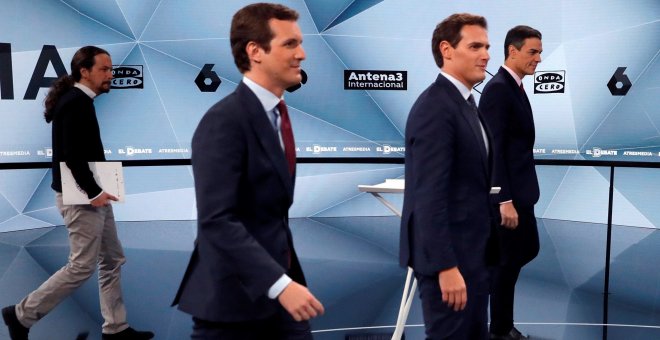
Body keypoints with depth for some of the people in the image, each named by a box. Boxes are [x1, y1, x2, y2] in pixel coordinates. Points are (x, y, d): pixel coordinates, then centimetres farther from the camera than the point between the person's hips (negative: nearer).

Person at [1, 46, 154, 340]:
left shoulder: (79, 101, 14)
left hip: (93, 194, 10)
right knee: (81, 266, -2)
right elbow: (71, 155, -25)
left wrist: (98, 189, 7)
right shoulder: (76, 102, -16)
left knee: (112, 260, 12)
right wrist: (93, 192, -20)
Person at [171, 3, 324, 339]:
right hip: (234, 294, -7)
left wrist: (286, 278, 18)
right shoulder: (224, 121, -18)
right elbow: (217, 220, -25)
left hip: (276, 284, 8)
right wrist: (280, 284, -29)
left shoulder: (274, 112, 9)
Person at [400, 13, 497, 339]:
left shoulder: (463, 102, 12)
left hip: (470, 249, 10)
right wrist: (446, 266, -25)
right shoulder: (435, 107, -20)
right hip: (447, 254, -10)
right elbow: (429, 196, -25)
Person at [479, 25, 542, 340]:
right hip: (507, 194, -10)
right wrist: (505, 201, -24)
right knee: (508, 260, 2)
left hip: (519, 191, 10)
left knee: (528, 249, 19)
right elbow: (493, 149, -23)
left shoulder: (514, 87, 13)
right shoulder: (498, 89, -18)